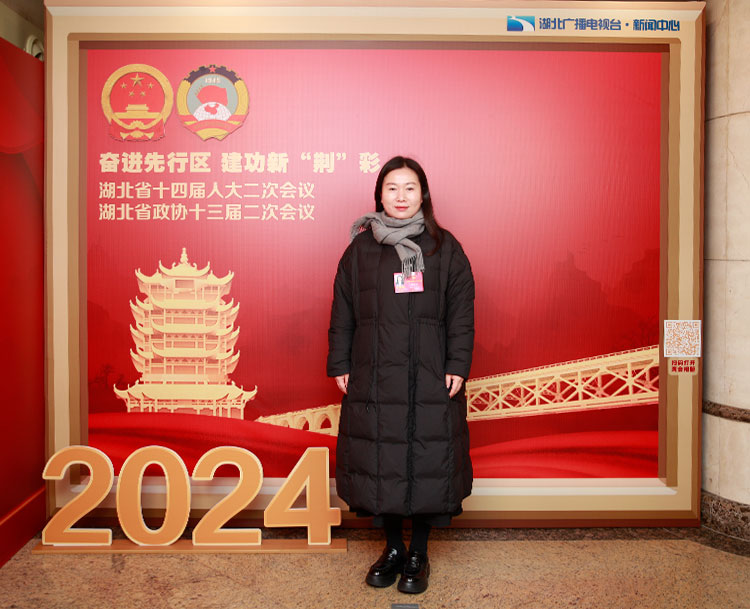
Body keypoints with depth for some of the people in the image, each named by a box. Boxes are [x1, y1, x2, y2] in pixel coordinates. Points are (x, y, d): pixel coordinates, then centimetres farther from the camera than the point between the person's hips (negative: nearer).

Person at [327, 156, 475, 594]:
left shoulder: (445, 249, 4)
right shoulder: (361, 248, 7)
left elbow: (461, 315, 2)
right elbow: (343, 314, 7)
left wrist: (458, 366, -5)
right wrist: (340, 365, 3)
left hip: (431, 380, -1)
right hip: (373, 378, 2)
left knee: (428, 463, 5)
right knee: (378, 464, 9)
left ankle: (419, 554, 26)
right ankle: (393, 547, 30)